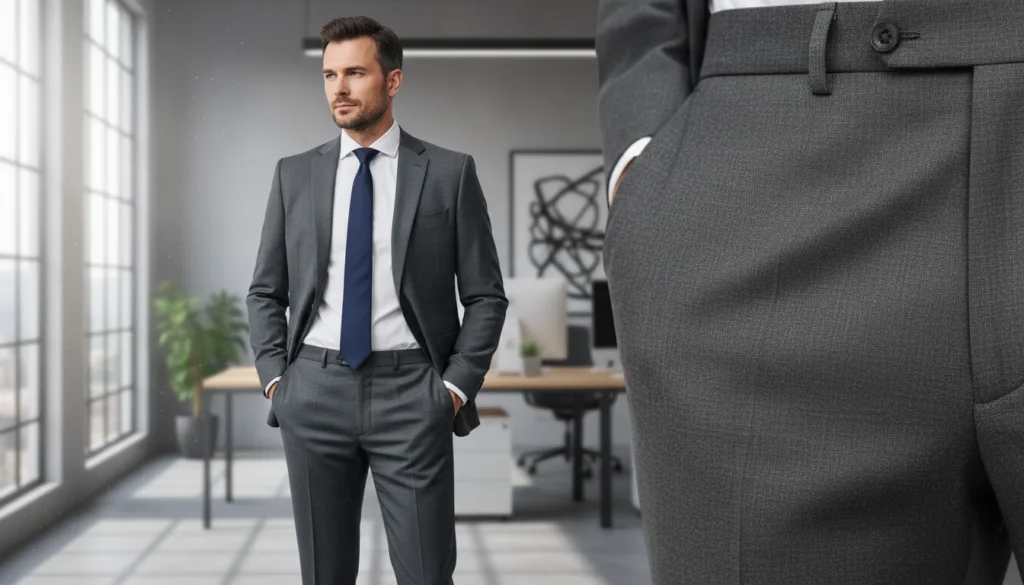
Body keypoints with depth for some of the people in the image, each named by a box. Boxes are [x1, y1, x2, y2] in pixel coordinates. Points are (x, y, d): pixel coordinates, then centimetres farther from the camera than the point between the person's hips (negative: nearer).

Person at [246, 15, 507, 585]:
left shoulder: (450, 172, 1)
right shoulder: (294, 174, 9)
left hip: (411, 394, -2)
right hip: (315, 394, 3)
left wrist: (456, 387, -6)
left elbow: (486, 296, 2)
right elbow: (265, 292, 13)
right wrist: (274, 378, 2)